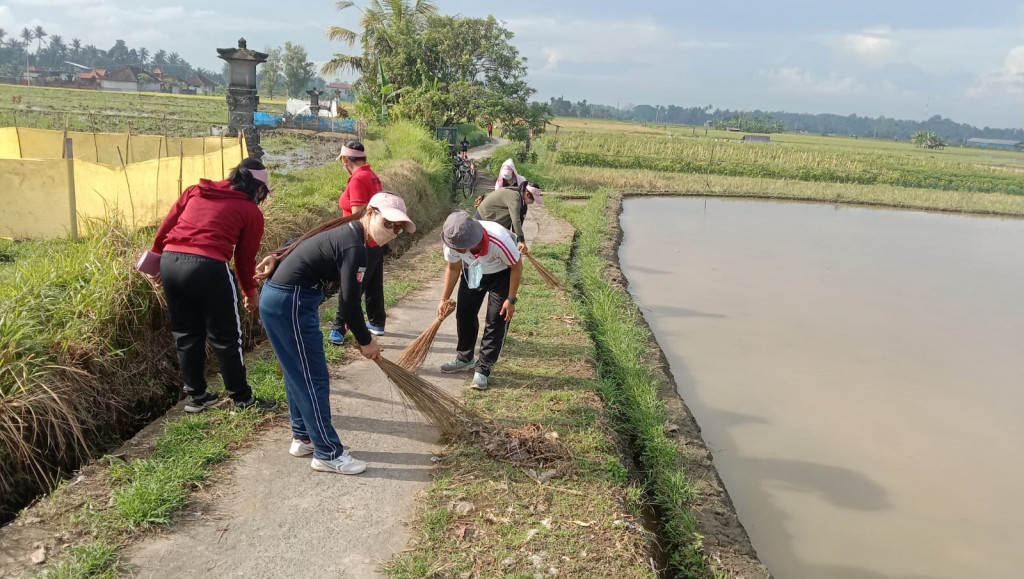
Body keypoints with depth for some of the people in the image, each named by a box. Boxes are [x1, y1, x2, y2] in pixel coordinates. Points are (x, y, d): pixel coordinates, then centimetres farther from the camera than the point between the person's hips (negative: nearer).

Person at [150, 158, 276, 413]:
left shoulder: (194, 191, 19)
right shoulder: (251, 212, 7)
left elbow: (166, 225, 17)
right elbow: (245, 258, 11)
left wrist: (157, 258, 27)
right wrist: (251, 292, 24)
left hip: (170, 261, 5)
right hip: (208, 267, -5)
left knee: (186, 335, 18)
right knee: (226, 338, 9)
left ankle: (197, 396, 29)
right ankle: (242, 399, 19)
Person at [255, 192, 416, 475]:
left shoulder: (345, 231, 9)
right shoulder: (354, 248, -22)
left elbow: (303, 244, 19)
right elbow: (349, 303, -20)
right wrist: (366, 341, -9)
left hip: (279, 298, 11)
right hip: (290, 305, -11)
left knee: (299, 374, 19)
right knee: (314, 379, -2)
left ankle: (303, 438, 33)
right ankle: (328, 454, 8)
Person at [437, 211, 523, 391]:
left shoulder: (499, 240, -43)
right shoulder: (453, 242, -29)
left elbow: (516, 267, -23)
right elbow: (453, 269, -7)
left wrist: (511, 300, -18)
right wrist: (444, 299, -7)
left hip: (501, 274, -4)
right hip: (472, 271, 4)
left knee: (496, 321, -7)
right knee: (464, 313, 4)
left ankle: (483, 369, 3)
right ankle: (464, 358, 25)